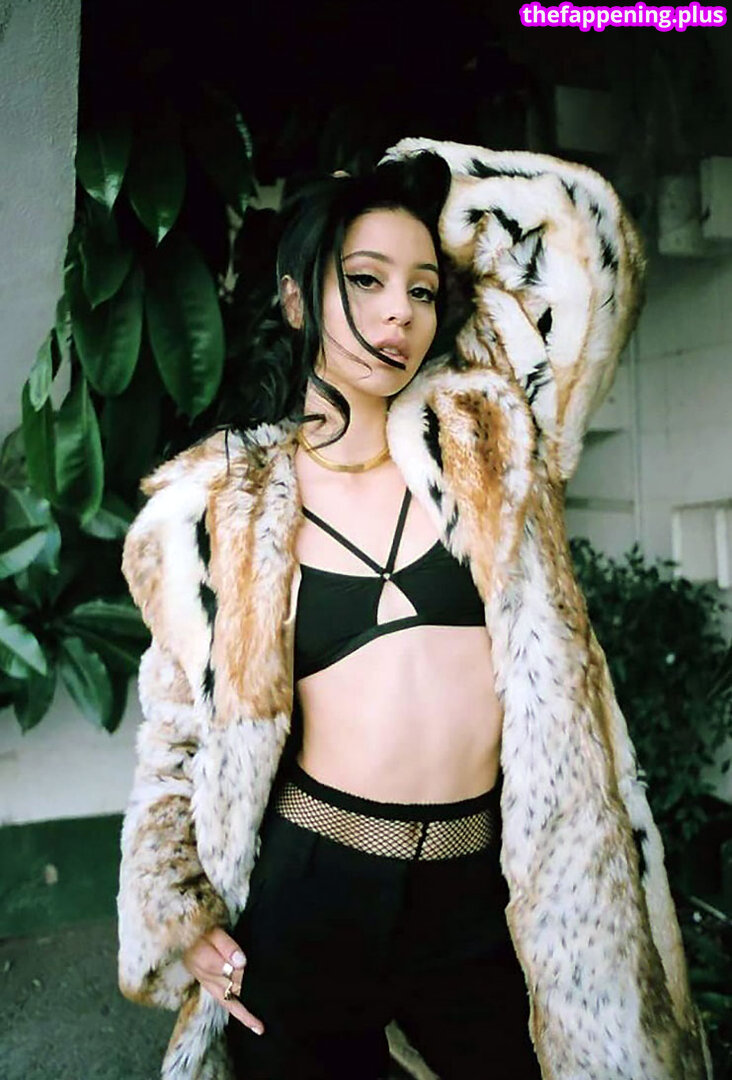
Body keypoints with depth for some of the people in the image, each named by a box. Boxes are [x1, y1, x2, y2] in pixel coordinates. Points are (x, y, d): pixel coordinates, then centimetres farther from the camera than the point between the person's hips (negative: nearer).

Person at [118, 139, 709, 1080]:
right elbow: (180, 727, 8)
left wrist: (417, 184, 7)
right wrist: (177, 911, 2)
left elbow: (582, 230, 1)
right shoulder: (222, 508, 0)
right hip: (304, 898, 0)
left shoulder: (479, 443, 1)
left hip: (482, 898, 1)